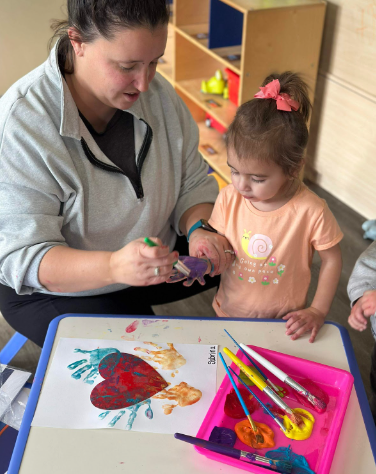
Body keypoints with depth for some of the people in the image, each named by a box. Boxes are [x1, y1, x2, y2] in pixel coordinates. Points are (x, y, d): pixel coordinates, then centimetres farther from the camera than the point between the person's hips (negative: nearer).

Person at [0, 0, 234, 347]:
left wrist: (199, 230, -25)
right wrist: (114, 267, -47)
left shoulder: (157, 93, -9)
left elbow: (193, 183, -1)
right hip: (57, 289, -5)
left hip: (151, 262, 6)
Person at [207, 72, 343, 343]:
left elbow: (331, 260, -9)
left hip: (283, 323, -3)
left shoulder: (311, 211, -24)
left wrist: (318, 311, -10)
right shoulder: (229, 199, -14)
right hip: (228, 314, 3)